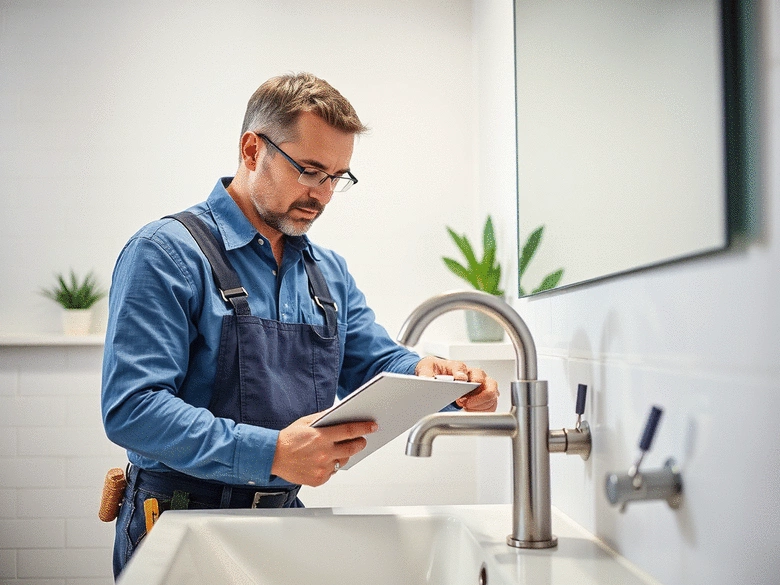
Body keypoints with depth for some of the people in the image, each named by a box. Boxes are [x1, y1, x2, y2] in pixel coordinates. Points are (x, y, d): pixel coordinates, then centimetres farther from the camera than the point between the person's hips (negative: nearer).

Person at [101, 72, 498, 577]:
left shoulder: (331, 274, 13)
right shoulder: (167, 253, -10)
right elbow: (132, 409, -18)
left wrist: (426, 374, -12)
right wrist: (271, 453, -28)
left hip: (287, 517, 6)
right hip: (184, 528, -6)